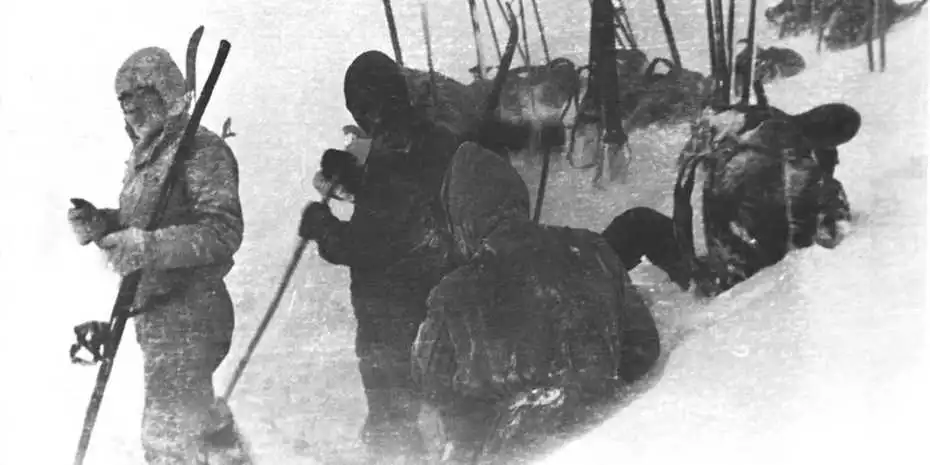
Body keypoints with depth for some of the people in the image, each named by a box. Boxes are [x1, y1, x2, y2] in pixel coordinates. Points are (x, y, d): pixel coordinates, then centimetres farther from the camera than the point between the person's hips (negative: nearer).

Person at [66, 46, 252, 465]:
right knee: (196, 418, 22)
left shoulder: (201, 149, -13)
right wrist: (99, 224, 2)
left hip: (187, 309, -9)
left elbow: (223, 233, -23)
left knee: (167, 429, -7)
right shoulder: (143, 155, 15)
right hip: (155, 312, 9)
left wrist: (149, 246, -33)